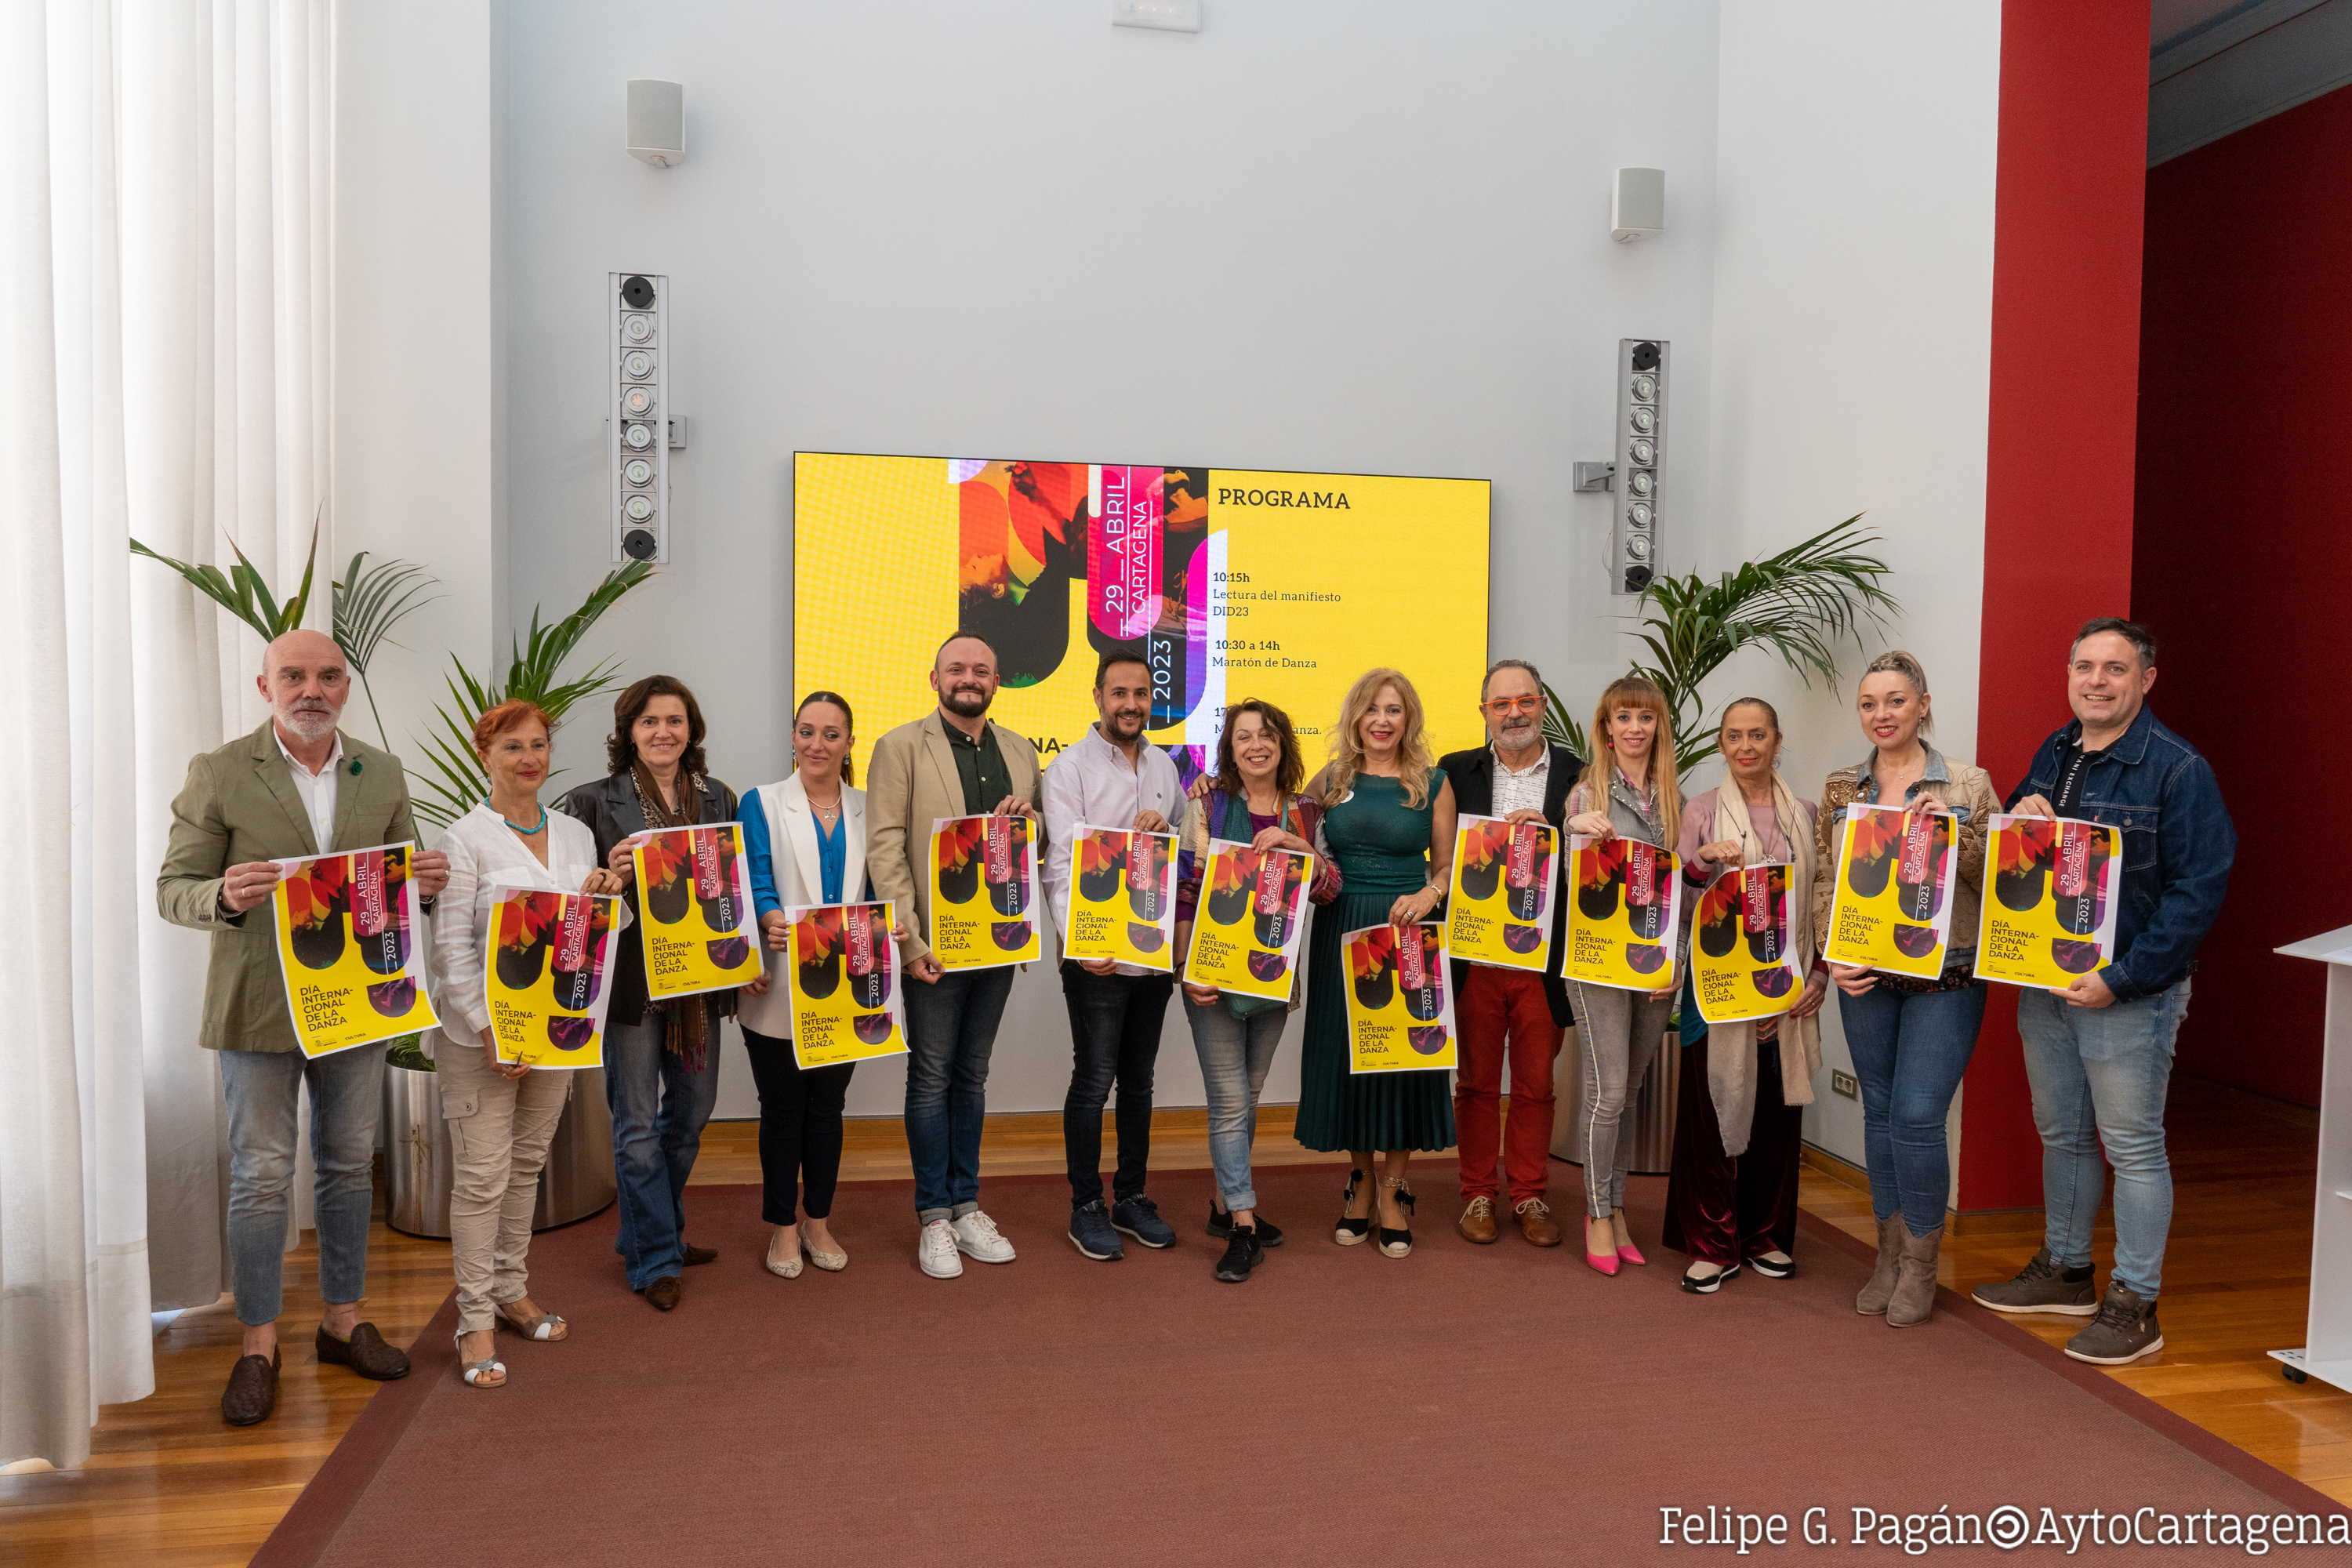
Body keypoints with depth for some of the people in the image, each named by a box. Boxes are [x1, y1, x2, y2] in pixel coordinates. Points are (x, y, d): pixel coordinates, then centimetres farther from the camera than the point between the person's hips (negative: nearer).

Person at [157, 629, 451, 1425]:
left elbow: (401, 878, 12)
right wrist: (225, 896, -26)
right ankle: (258, 1345, 18)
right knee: (260, 1177, 4)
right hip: (260, 1008, -3)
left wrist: (425, 881, -13)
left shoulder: (383, 774, 6)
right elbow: (173, 888, -4)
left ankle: (342, 1321, 29)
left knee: (349, 1167, 13)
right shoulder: (218, 773, -5)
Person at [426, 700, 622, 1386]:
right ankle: (475, 1319, 7)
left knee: (528, 1164, 15)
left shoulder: (577, 834, 9)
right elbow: (451, 945, -11)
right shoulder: (466, 839, -7)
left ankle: (512, 1291, 29)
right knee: (483, 1175, -3)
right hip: (480, 1031, -5)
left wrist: (603, 898, -7)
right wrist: (488, 1029, -18)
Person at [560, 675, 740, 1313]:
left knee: (691, 1110, 15)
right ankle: (655, 1259, 17)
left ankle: (651, 1232, 36)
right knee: (638, 1125, 3)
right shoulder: (594, 802, -3)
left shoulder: (720, 800, 8)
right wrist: (610, 877, -22)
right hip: (631, 979, -4)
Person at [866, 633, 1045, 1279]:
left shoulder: (1020, 751, 10)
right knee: (931, 1080, 5)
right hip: (936, 943, -5)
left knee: (971, 1076, 15)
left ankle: (965, 1206, 26)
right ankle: (934, 1218, 17)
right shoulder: (901, 746, -5)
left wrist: (1026, 818, -7)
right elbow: (885, 846, -11)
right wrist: (909, 941, -17)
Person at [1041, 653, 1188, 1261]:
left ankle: (1131, 1197, 27)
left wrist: (1163, 827, -3)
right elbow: (1061, 865, -13)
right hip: (1096, 956, -5)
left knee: (1138, 1079, 14)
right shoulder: (1070, 768, -6)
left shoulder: (1163, 766, 11)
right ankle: (1086, 1208, 14)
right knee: (1093, 1080, 0)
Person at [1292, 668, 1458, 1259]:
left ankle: (1394, 1189, 17)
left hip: (1407, 934, -1)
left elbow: (1448, 864, 5)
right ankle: (1359, 1181, 23)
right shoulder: (1330, 780, 7)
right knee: (1346, 1052, 6)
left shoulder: (1433, 783, 3)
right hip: (1340, 934, 2)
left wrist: (1428, 895, -14)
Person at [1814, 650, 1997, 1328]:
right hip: (1866, 978, 3)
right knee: (1880, 1113, 11)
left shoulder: (1969, 784, -2)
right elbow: (1825, 882, 8)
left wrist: (1953, 829, -19)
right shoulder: (1840, 789, 6)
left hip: (1944, 979, -3)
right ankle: (1889, 1255, 25)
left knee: (1918, 1116, -6)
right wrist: (1834, 959, -4)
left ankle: (1921, 1264, 13)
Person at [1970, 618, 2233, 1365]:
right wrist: (2018, 821, -4)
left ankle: (2134, 1305, 14)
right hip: (2044, 983, 7)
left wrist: (2120, 979, -21)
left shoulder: (2178, 769, -13)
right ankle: (2065, 1272, 33)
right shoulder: (2053, 756, 9)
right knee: (2061, 1134, 17)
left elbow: (2198, 891, -17)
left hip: (2129, 993, -7)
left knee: (2133, 1147, 3)